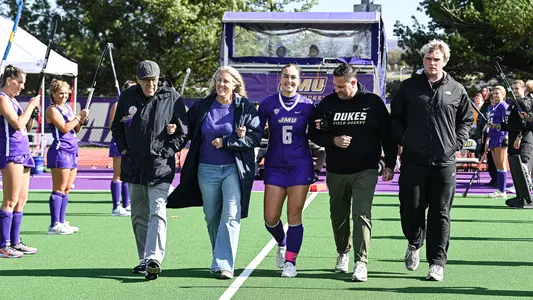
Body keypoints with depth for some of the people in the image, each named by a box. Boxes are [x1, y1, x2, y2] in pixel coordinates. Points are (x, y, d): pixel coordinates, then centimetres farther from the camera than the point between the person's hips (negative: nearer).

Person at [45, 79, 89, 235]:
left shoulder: (68, 108, 16)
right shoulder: (52, 109, -8)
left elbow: (75, 130, 19)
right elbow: (64, 128, -19)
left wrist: (81, 121, 1)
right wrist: (79, 116, -13)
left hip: (71, 152, 9)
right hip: (60, 151, -9)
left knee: (67, 189, 10)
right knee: (59, 189, -8)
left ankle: (61, 222, 16)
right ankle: (54, 225, -6)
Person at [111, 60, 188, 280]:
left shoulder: (172, 98, -4)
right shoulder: (127, 97, 6)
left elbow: (182, 132, -1)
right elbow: (117, 127, 18)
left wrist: (165, 152, -9)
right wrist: (123, 149, 4)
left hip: (160, 167, -5)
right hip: (133, 167, 5)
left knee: (157, 213, -16)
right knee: (139, 216, 11)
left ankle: (154, 258, -23)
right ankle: (144, 259, 21)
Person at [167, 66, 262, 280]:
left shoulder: (245, 108, 0)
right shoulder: (201, 107, 8)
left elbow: (255, 137, -7)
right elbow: (188, 130, 15)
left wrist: (225, 142, -13)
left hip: (234, 169, -3)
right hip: (207, 170, 3)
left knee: (231, 216, -13)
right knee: (212, 218, 10)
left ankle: (223, 264, -15)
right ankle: (221, 259, 27)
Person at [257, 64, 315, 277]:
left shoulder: (307, 106, 1)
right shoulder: (268, 104, 2)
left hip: (300, 166, -1)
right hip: (274, 166, 1)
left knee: (294, 216, -3)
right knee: (270, 218, 0)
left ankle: (290, 261, 9)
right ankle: (282, 244, 32)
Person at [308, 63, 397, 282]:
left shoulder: (373, 102, -2)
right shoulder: (327, 103, 2)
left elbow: (387, 134, 4)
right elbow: (313, 133, 5)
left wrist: (390, 165, 2)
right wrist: (333, 140, -13)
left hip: (365, 171, -3)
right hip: (336, 172, 3)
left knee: (361, 214, -14)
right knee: (338, 216, 13)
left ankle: (361, 262, -14)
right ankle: (343, 252, 37)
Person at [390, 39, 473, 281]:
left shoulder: (456, 90, 7)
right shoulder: (409, 86, 6)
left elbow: (467, 119, 16)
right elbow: (395, 116, 12)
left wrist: (457, 143, 4)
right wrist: (403, 140, 1)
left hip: (444, 161, 0)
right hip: (413, 160, 0)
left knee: (440, 213, 1)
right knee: (411, 208, 1)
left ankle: (437, 262, 6)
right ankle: (414, 243, 30)